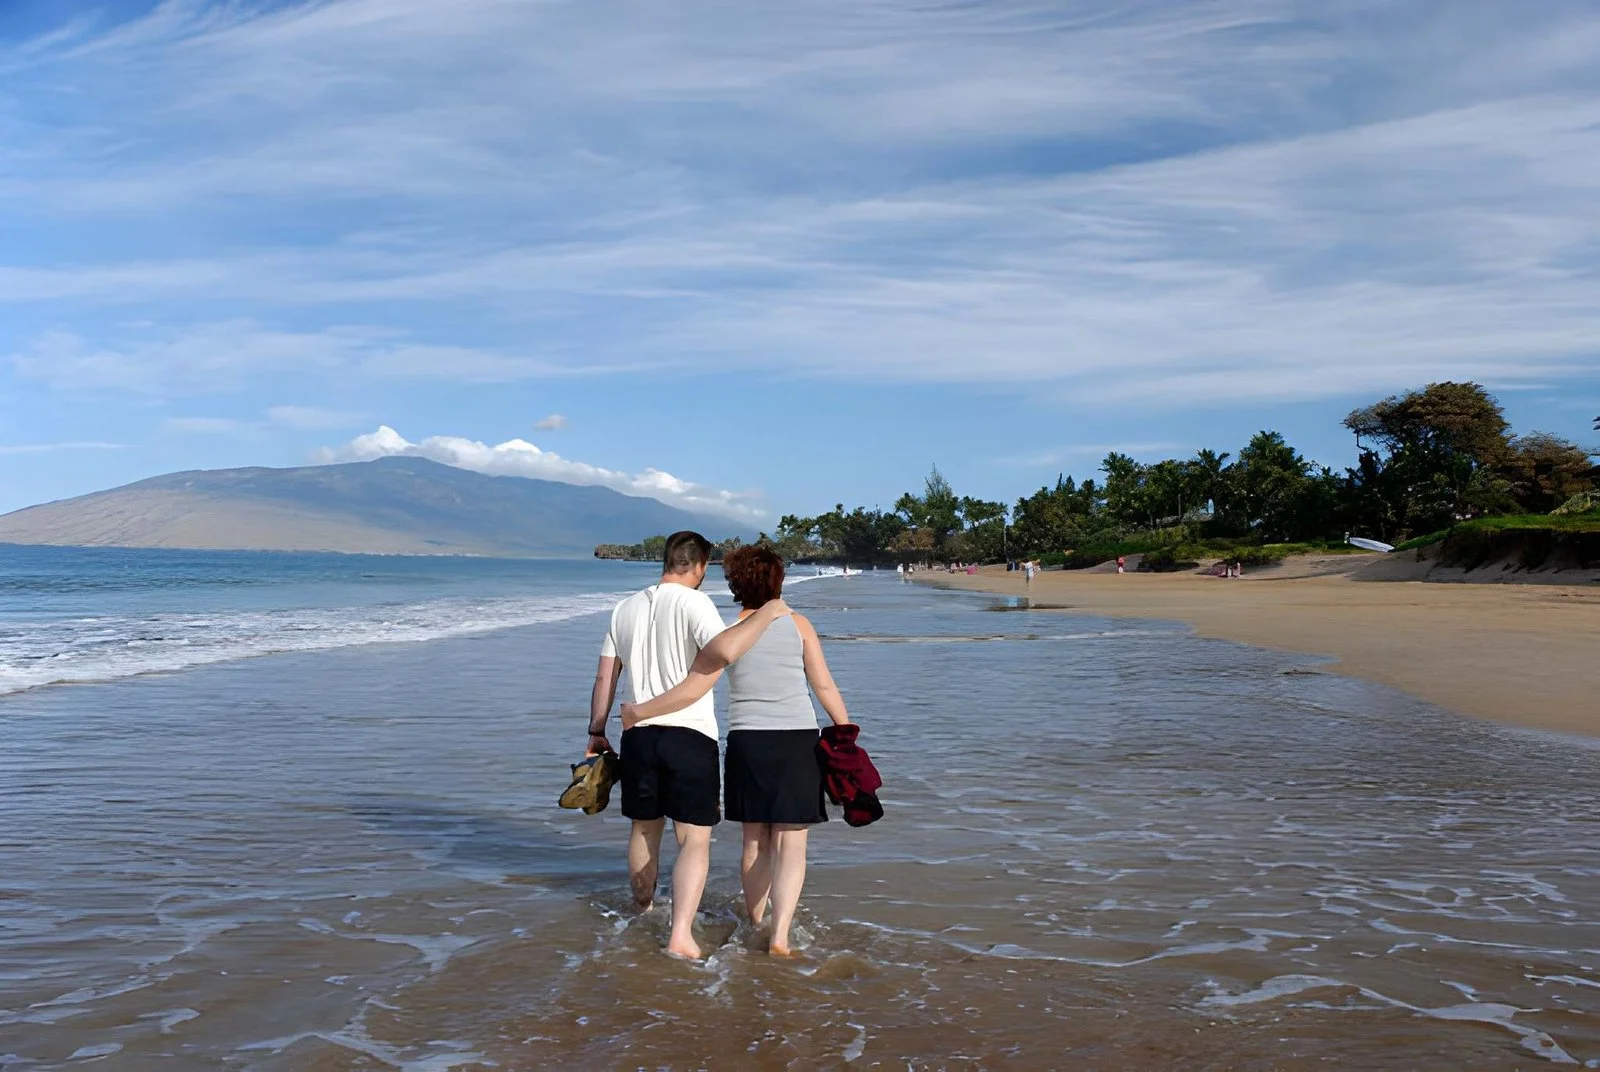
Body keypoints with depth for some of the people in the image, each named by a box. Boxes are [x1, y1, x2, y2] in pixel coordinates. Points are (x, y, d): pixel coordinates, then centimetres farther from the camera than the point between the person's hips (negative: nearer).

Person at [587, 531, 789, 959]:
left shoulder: (626, 608, 10)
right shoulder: (693, 602, -9)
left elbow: (604, 677, 13)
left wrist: (596, 732, 21)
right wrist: (764, 615, -15)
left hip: (638, 734, 5)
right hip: (689, 735, -5)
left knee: (644, 829, 22)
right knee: (695, 840, 0)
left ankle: (643, 911, 39)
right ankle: (680, 935, -12)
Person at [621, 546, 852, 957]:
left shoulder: (727, 631, -2)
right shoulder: (798, 625, 0)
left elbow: (692, 690, -7)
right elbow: (824, 685, 0)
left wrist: (638, 712, 4)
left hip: (747, 743, 1)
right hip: (798, 741, -1)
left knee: (755, 840, 16)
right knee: (791, 844, 2)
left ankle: (755, 924, 29)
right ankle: (780, 935, -10)